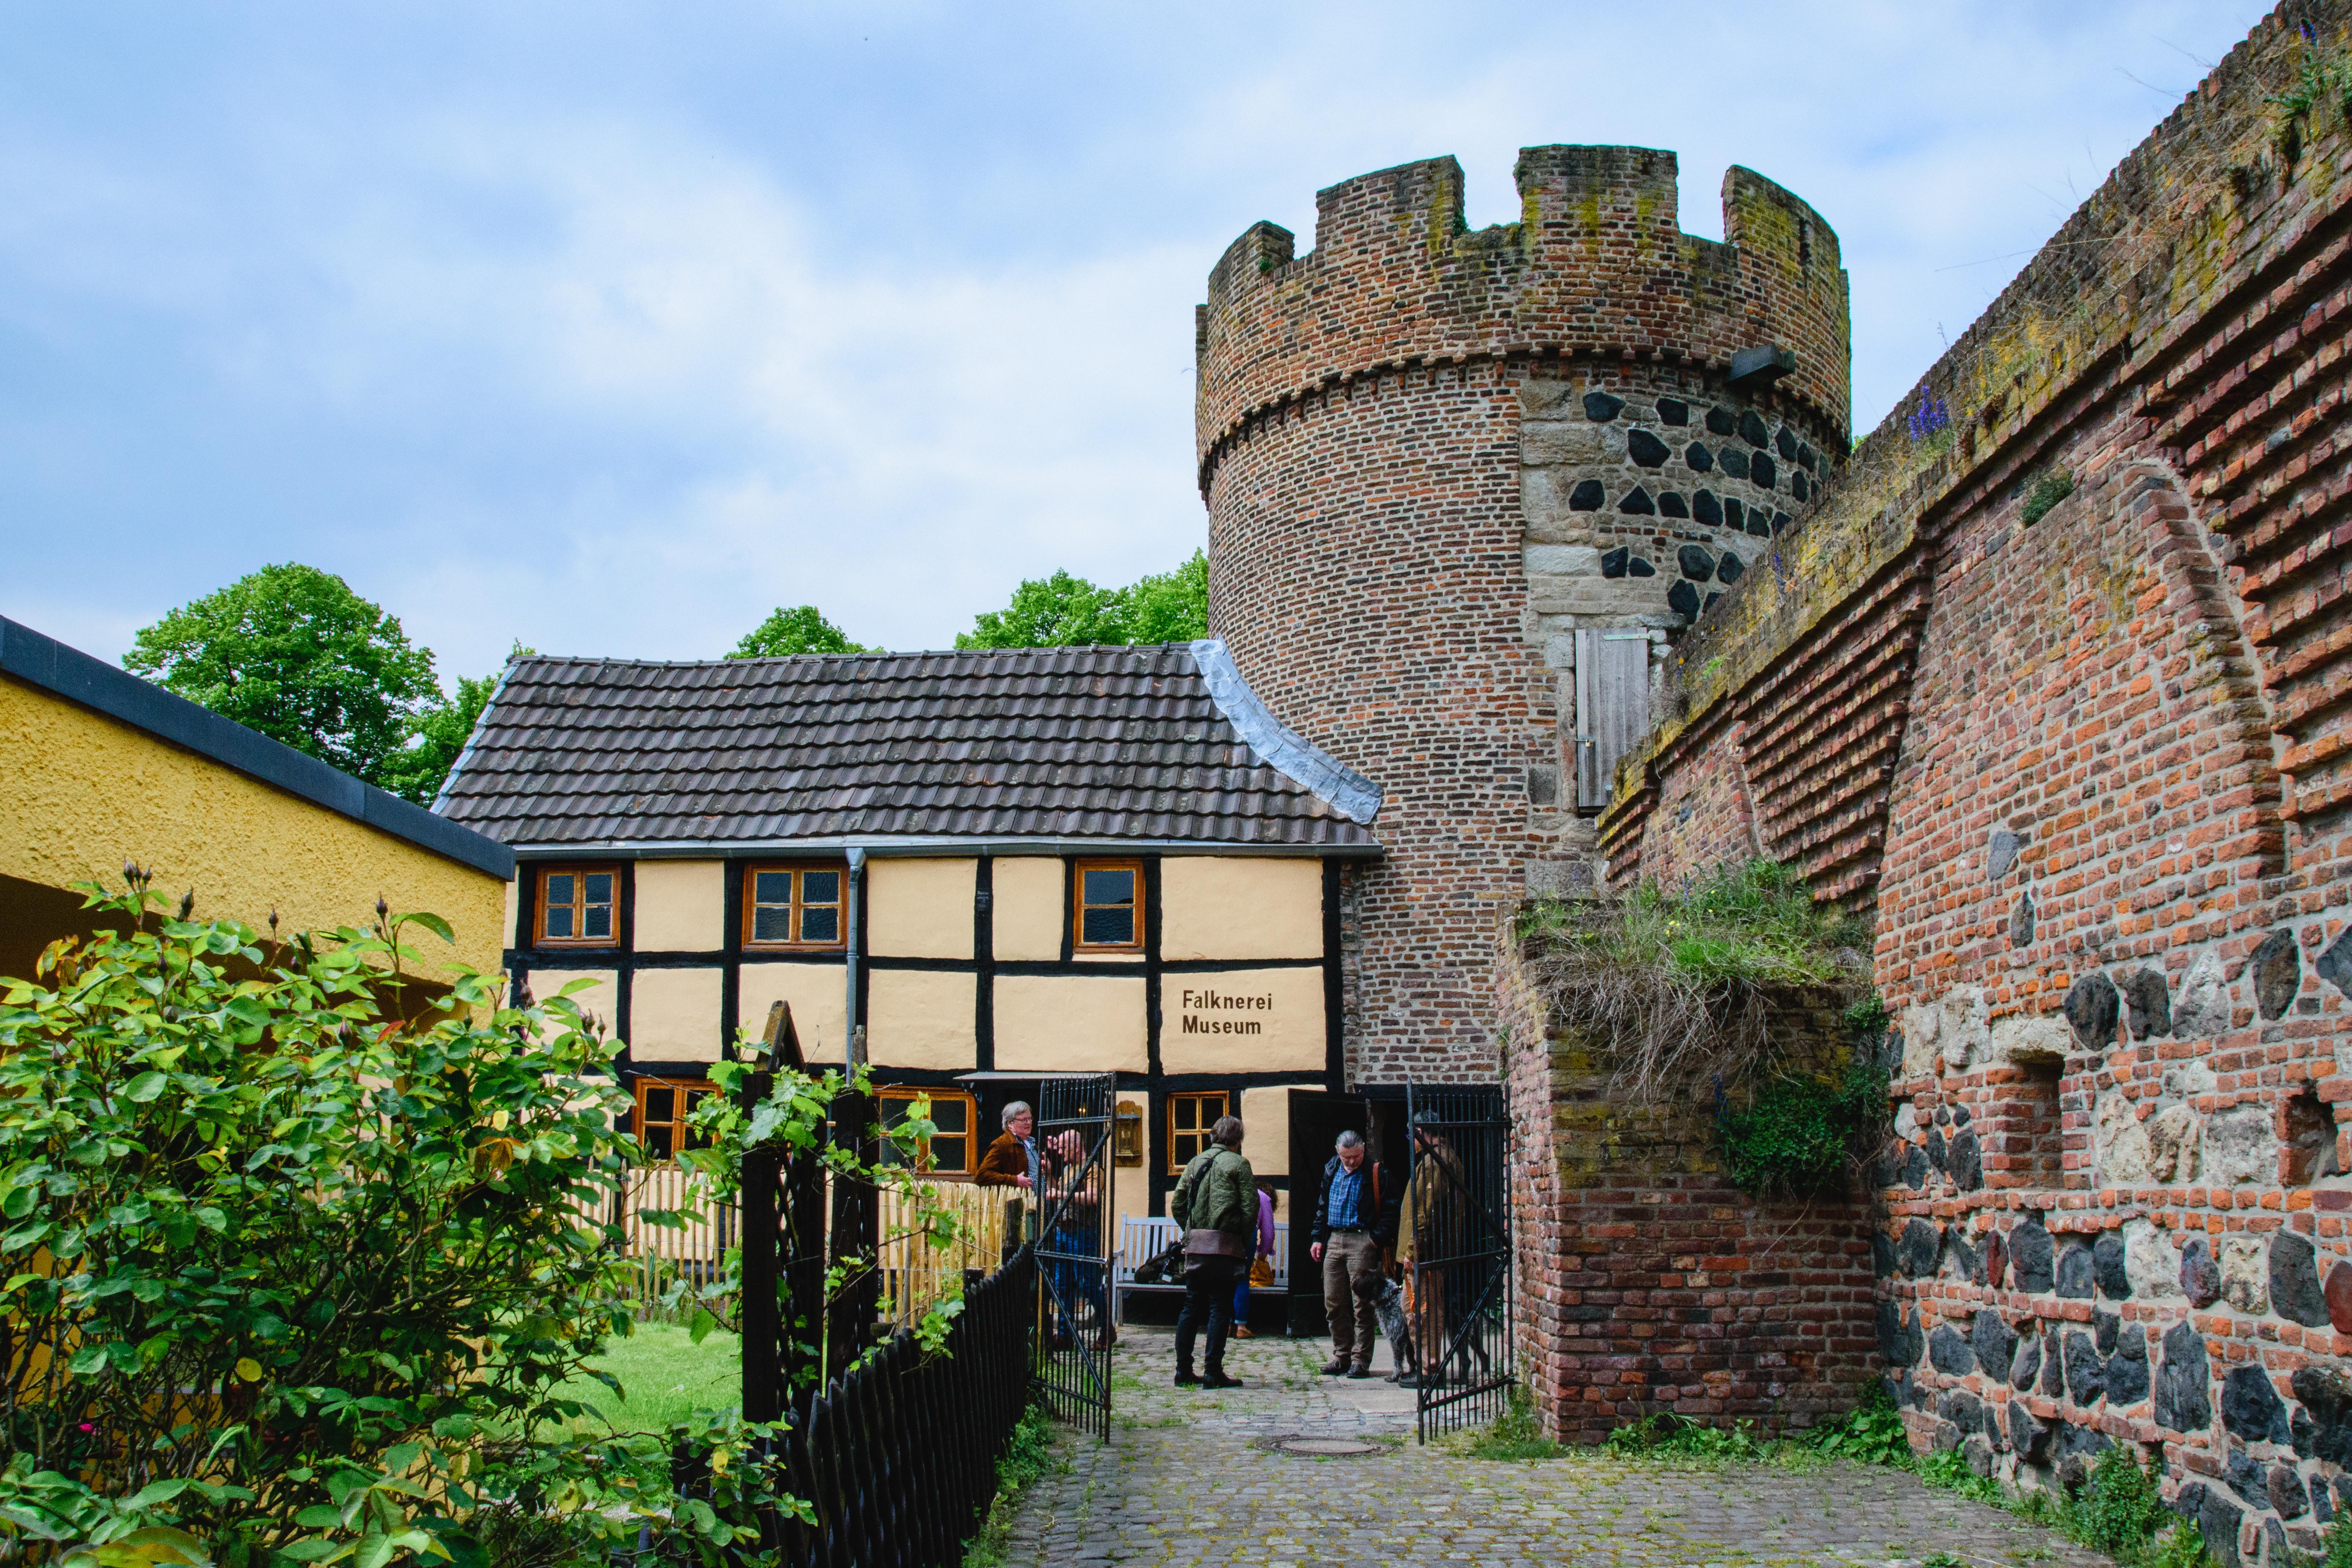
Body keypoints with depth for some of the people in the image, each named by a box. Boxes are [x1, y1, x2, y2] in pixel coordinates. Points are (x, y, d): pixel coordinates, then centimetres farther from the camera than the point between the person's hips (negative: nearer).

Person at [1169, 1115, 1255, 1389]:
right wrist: (1244, 1240, 4)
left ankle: (1183, 1371, 11)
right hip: (1224, 1246, -5)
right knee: (1220, 1308, -2)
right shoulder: (1238, 1164, -2)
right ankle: (1213, 1373, -4)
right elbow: (1250, 1208, -8)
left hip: (1195, 1245, 5)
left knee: (1191, 1307, 10)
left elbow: (1177, 1204, 11)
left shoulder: (1196, 1162, 14)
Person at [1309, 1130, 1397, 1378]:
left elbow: (1389, 1209, -6)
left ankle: (1361, 1360, 1)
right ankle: (1341, 1356, 17)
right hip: (1334, 1241, 6)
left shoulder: (1376, 1174, -4)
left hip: (1362, 1242, -6)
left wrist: (1379, 1239, -15)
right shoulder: (1331, 1171, 13)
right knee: (1333, 1303, 7)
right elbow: (1322, 1206, 21)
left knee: (1362, 1304, -4)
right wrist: (1318, 1238, 14)